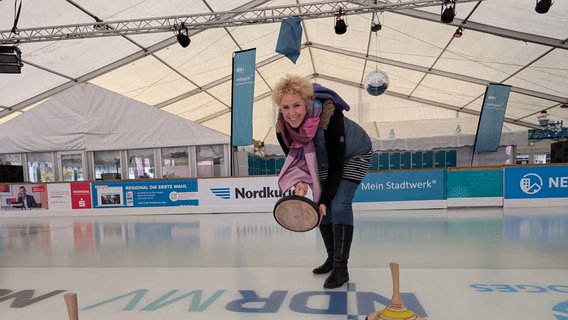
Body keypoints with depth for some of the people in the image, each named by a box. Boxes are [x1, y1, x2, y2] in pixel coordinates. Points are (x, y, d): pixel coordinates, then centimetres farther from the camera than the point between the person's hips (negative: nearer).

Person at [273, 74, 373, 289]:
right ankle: (332, 258, 22)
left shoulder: (330, 118, -40)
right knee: (322, 207, 3)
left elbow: (337, 166, -32)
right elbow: (294, 159, -10)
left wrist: (324, 200, -33)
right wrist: (300, 181, -31)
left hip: (354, 154, -5)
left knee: (339, 205, -17)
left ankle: (341, 267, -6)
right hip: (323, 158, 6)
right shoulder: (282, 128, -25)